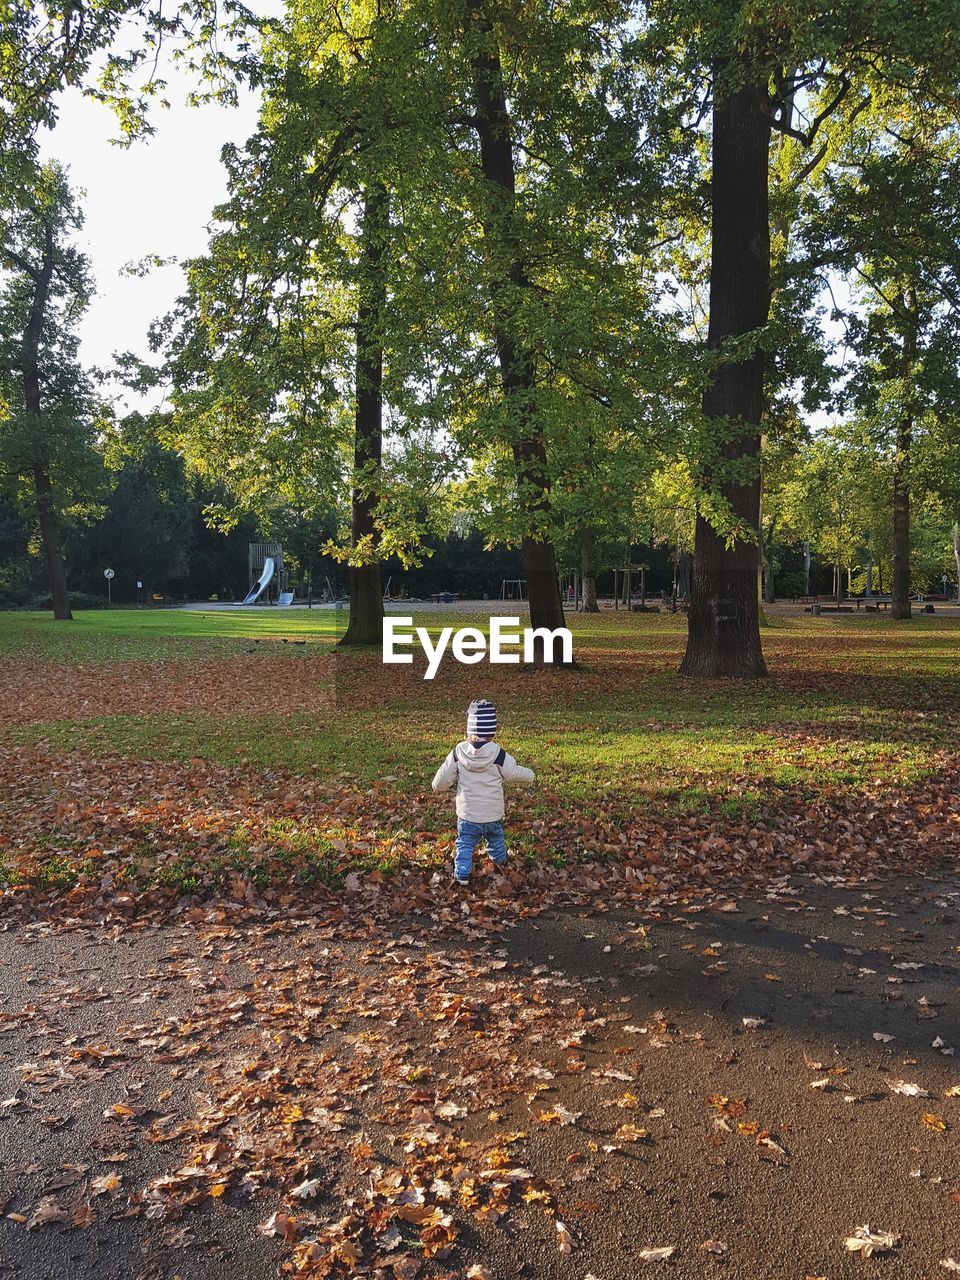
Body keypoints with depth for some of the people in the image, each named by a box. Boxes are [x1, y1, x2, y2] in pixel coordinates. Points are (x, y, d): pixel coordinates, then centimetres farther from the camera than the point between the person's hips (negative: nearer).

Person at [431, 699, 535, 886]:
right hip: (493, 814, 1)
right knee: (496, 838, 28)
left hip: (467, 813, -1)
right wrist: (529, 774, 16)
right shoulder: (498, 754, -19)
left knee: (465, 844, 15)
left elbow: (443, 777, -7)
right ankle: (499, 860, 50)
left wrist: (440, 786, 16)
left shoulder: (459, 752, -15)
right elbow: (514, 773, -5)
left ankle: (462, 874, 14)